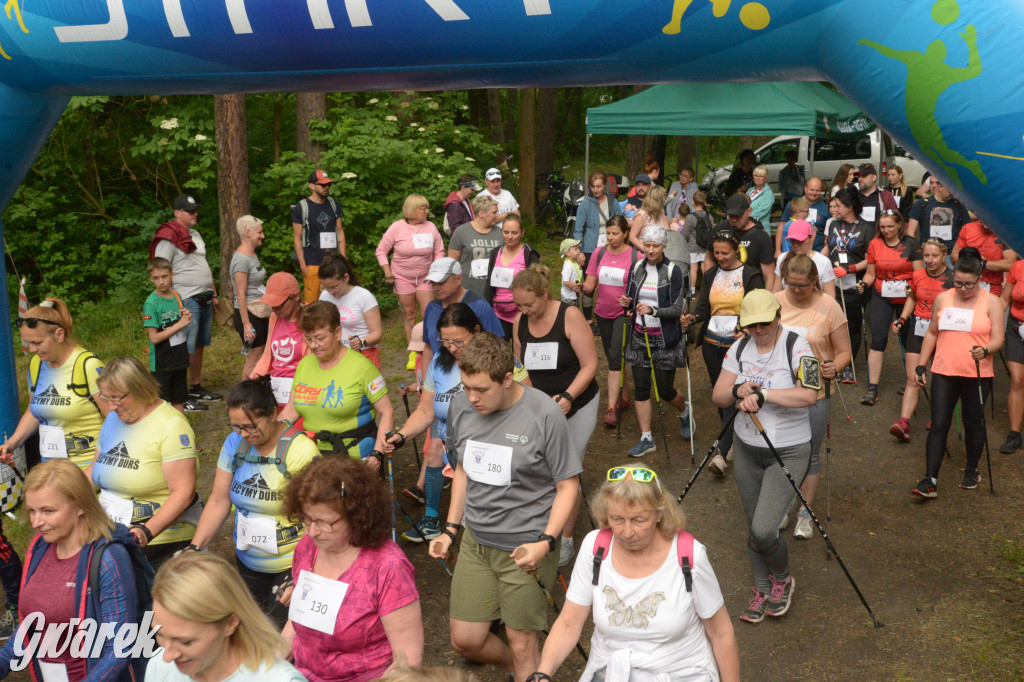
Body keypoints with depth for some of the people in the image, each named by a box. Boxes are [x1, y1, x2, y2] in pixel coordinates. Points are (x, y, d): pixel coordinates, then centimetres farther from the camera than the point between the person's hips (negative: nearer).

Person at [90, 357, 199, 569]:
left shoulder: (171, 425, -15)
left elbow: (183, 492, -21)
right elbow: (97, 468, 23)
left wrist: (148, 532, -31)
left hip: (161, 539, -7)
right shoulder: (113, 419, 12)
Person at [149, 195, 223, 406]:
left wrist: (214, 293, 23)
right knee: (186, 349, -8)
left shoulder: (195, 235, 19)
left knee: (200, 345, 13)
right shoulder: (169, 238, -9)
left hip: (204, 299, 9)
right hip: (186, 300, -9)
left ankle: (196, 388, 24)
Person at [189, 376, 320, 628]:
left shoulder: (300, 451, -18)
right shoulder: (235, 442, 0)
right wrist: (195, 547, -5)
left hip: (292, 564, -6)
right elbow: (219, 501, 5)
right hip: (247, 560, 6)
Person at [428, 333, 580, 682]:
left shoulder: (545, 415, -17)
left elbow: (567, 484, -10)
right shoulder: (460, 408, -2)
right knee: (465, 640, 11)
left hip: (525, 548, -5)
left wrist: (546, 542, -20)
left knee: (522, 645, 3)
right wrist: (450, 529, 11)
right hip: (476, 542, 5)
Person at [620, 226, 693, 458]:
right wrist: (627, 303, -9)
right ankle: (646, 439, 12)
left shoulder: (673, 271, -9)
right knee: (641, 388, 2)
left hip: (665, 339, -4)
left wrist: (652, 310, -28)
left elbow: (677, 310, -12)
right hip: (639, 336, 4)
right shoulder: (636, 268, 5)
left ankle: (684, 411, 37)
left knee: (665, 390, 3)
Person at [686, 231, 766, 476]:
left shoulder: (751, 275, -3)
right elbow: (703, 307, 9)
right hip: (712, 343, 5)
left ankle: (721, 452, -14)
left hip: (738, 344, -5)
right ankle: (734, 440, 30)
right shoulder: (711, 275, 11)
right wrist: (693, 317, -14)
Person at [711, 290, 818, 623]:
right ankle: (763, 590, 33)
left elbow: (808, 395, -27)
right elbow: (717, 396, 1)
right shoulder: (739, 349, 3)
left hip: (788, 452, -5)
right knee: (754, 528, 12)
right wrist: (738, 391, -20)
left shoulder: (796, 347, -13)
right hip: (746, 449, 5)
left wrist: (762, 394, -33)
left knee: (763, 530, -13)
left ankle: (782, 579, 18)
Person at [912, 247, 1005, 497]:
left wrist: (985, 350, -29)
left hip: (977, 375, -2)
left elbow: (998, 338, -7)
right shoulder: (942, 299, 5)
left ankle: (972, 471, 31)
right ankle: (930, 481, -6)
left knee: (973, 424, 11)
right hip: (944, 373, 2)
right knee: (939, 425, -4)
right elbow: (932, 333, 13)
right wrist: (921, 365, 10)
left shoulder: (991, 302, -3)